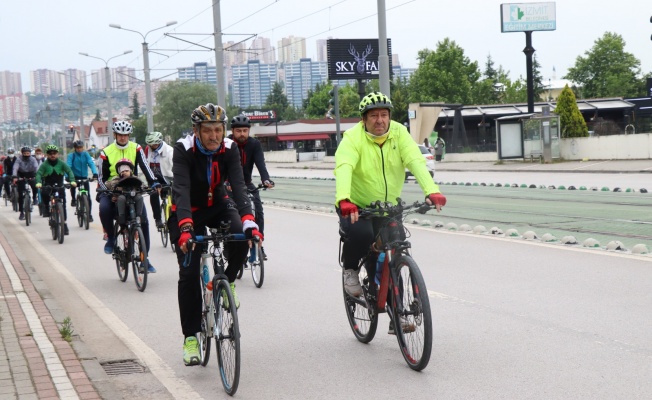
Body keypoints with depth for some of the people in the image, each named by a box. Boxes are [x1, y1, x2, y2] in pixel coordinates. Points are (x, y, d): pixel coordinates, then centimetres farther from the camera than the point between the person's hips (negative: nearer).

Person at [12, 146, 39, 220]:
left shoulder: (33, 159, -12)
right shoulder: (19, 159, -14)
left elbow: (36, 167, -26)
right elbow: (15, 168, -27)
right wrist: (14, 177, -44)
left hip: (31, 177, 0)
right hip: (21, 177, 0)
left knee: (35, 186, -29)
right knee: (20, 195, -5)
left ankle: (34, 198, 2)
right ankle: (21, 212, 4)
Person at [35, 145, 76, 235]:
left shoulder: (61, 163, 1)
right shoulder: (44, 164, -1)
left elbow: (69, 171, -10)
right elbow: (39, 173, -12)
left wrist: (72, 181, -29)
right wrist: (38, 182, -33)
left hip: (59, 186, 1)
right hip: (48, 186, -1)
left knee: (63, 205, -5)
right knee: (43, 193, -33)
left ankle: (64, 223, 5)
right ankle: (46, 208, -7)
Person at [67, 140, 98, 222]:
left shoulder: (86, 154, -2)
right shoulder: (71, 155, -6)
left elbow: (91, 163, -14)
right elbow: (68, 166, -18)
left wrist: (95, 173, -31)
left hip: (84, 177, 1)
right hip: (75, 177, -1)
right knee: (72, 185, -31)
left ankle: (89, 214, 4)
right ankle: (73, 199, -2)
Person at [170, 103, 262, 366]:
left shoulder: (229, 149, -18)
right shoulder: (184, 149, -26)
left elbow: (238, 186, -29)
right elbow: (181, 189, -37)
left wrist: (248, 221, -46)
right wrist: (185, 227, -53)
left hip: (217, 206, 2)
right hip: (188, 212, -2)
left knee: (241, 235, -30)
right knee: (189, 273, -12)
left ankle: (227, 282, -1)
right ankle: (190, 337, -1)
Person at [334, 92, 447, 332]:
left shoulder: (399, 133, -8)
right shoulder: (353, 138, -18)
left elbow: (416, 162, -21)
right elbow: (344, 168, -35)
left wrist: (432, 191, -39)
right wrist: (344, 200, -54)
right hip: (355, 206, -3)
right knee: (361, 234, -33)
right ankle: (350, 270, -2)